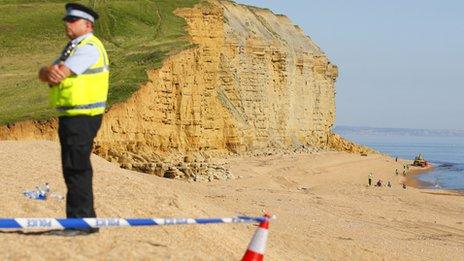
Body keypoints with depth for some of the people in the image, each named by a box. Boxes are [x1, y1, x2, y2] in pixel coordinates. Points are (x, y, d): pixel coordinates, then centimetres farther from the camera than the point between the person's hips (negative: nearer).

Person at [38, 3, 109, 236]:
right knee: (73, 169, 14)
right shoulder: (71, 48, 20)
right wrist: (50, 71, -13)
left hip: (83, 117, -10)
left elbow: (61, 74, -21)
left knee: (77, 169, -11)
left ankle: (81, 222, -10)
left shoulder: (89, 48, -12)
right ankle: (85, 219, 23)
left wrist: (53, 71, 1)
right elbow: (43, 74, 9)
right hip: (69, 116, 10)